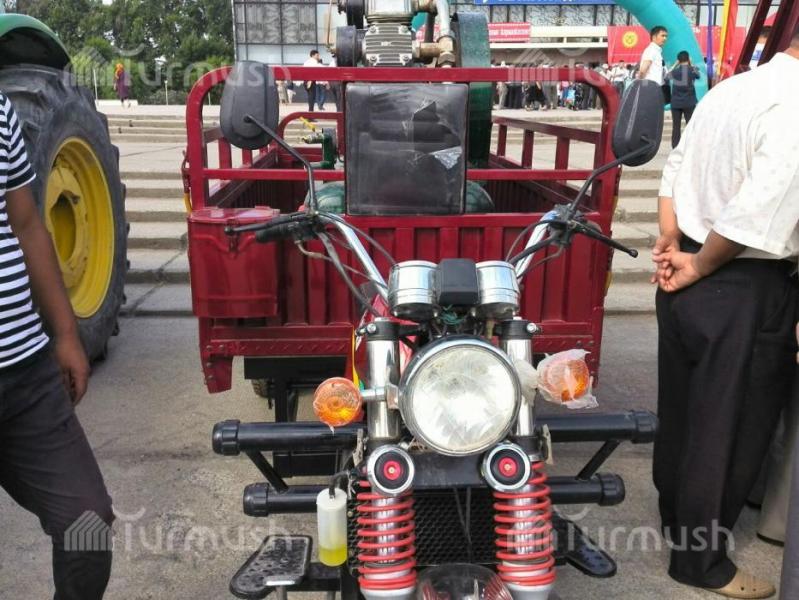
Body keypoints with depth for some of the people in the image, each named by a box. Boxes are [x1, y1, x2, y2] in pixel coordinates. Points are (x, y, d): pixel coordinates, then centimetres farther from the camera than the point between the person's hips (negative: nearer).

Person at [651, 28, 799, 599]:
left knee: (681, 410, 21)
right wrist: (698, 267, -11)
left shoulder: (730, 89, 7)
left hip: (689, 283, 9)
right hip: (744, 292, -9)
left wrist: (671, 244, 7)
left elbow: (674, 169, 11)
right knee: (730, 430, 7)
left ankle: (677, 523, 42)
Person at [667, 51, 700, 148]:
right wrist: (690, 64, 20)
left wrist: (675, 65, 19)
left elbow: (666, 77, 17)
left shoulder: (674, 71, -1)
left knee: (676, 127, 4)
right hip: (689, 103, -1)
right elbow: (698, 75, 18)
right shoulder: (692, 70, -3)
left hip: (676, 103, 1)